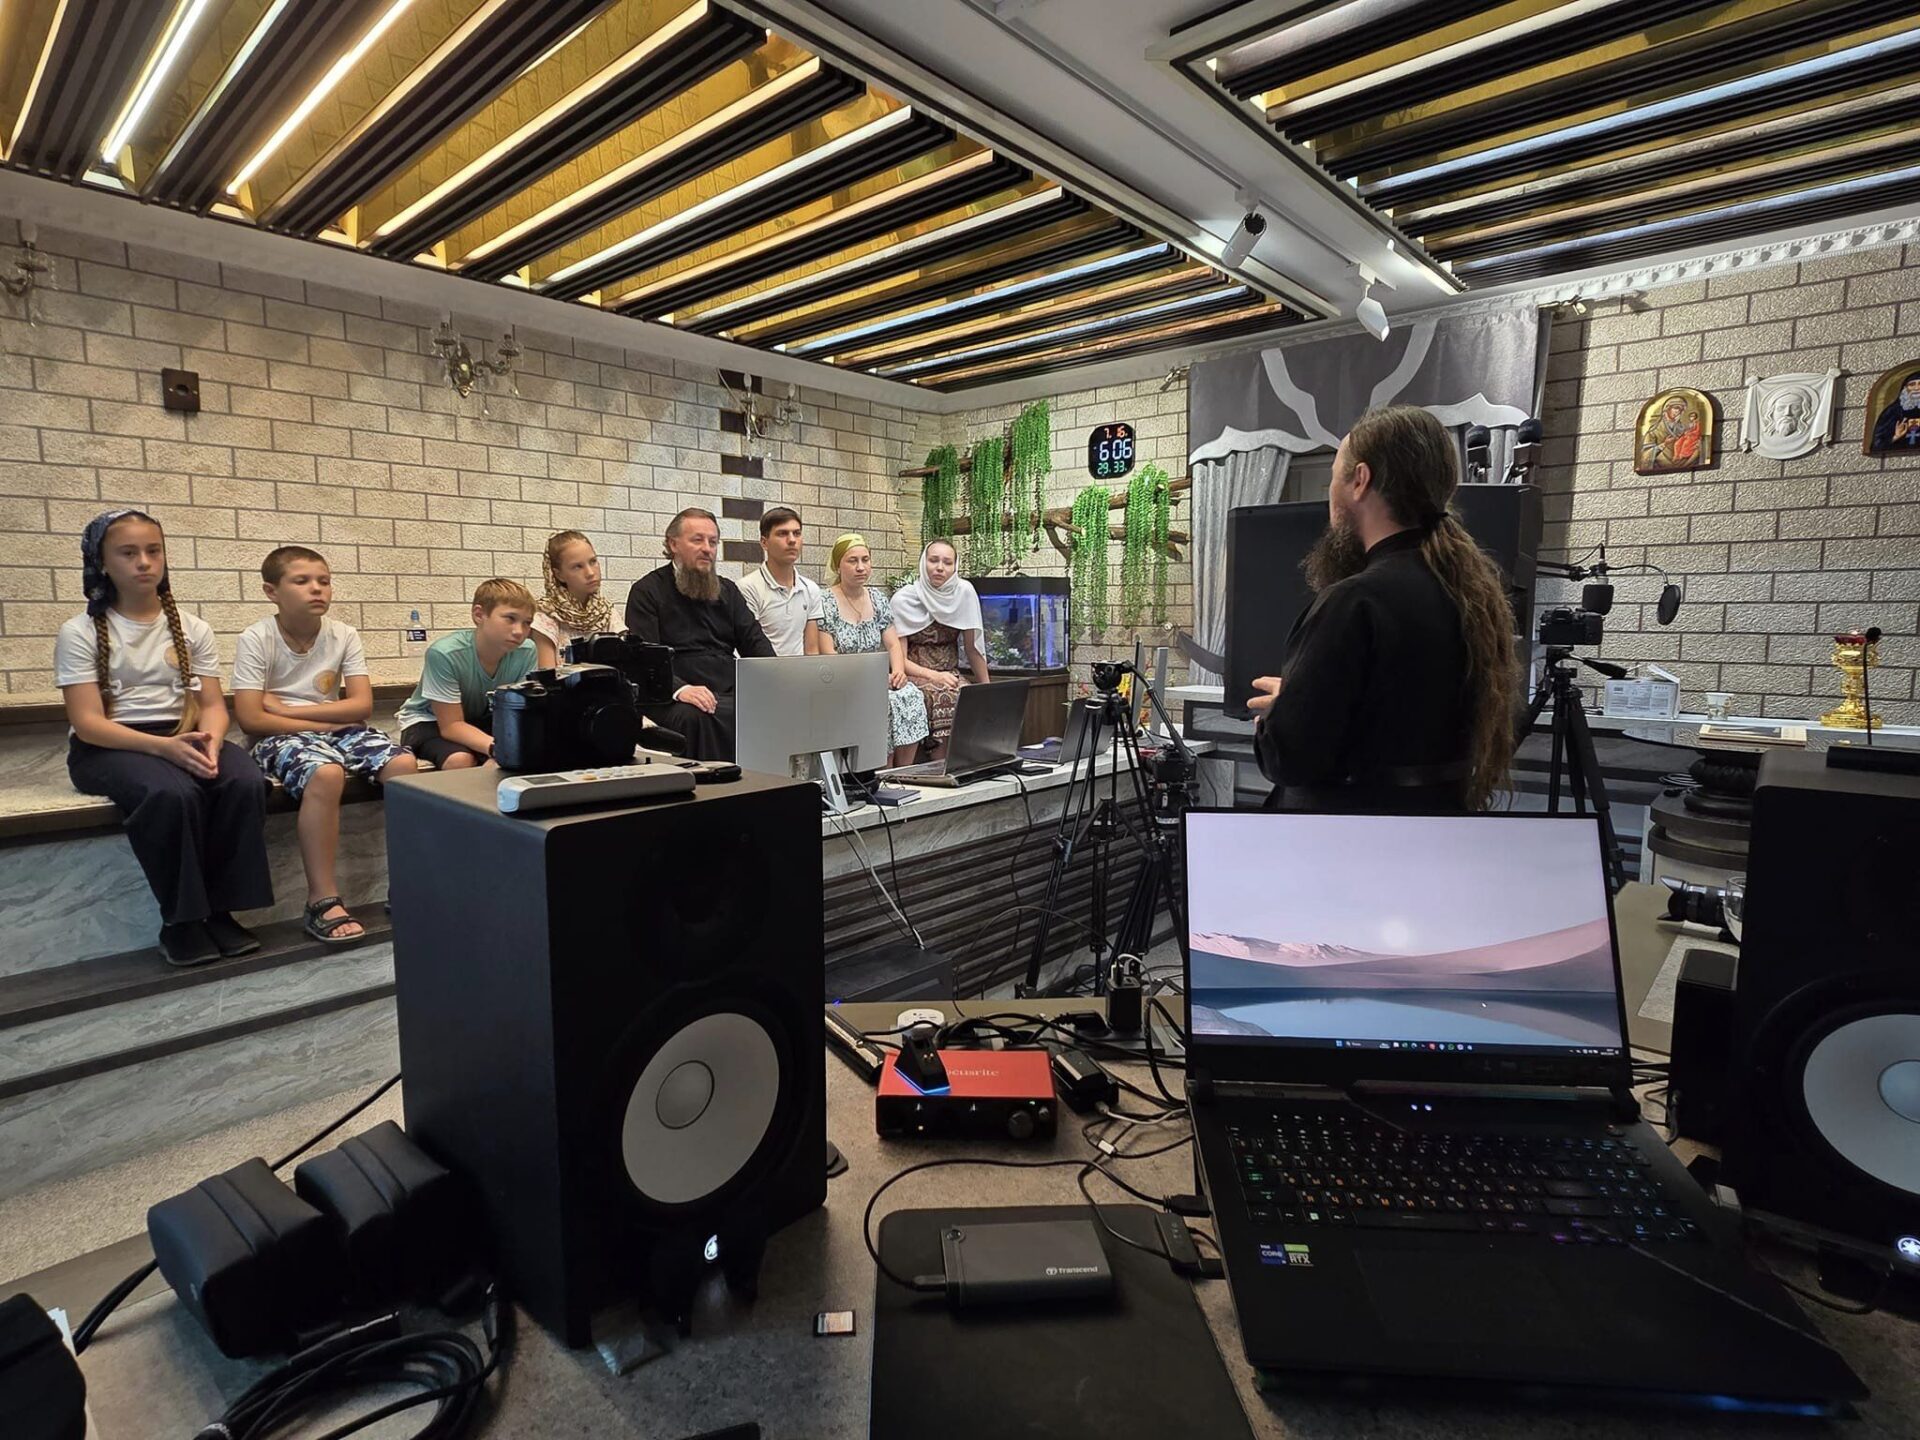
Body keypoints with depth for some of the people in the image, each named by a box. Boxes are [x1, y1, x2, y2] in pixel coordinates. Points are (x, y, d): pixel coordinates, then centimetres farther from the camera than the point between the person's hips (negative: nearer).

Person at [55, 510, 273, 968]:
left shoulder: (192, 628, 9)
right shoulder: (80, 633, -2)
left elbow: (212, 703, 3)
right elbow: (87, 723, -10)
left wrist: (210, 739, -21)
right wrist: (163, 746, -27)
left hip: (184, 738, 3)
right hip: (109, 747, -3)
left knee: (245, 783, -30)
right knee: (171, 794, -36)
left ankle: (220, 909, -16)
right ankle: (180, 920, -18)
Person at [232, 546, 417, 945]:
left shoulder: (344, 636, 1)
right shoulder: (256, 639, -7)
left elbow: (362, 705, -5)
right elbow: (251, 718, -13)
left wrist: (287, 708, -11)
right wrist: (328, 720, -12)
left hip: (340, 729, 4)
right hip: (281, 736, -4)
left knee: (403, 763, -23)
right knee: (326, 773, -36)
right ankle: (323, 900, -26)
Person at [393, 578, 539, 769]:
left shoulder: (526, 652, -21)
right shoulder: (444, 654, -30)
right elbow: (451, 726, -26)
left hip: (482, 721, 3)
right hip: (428, 721, -3)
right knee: (460, 760, -33)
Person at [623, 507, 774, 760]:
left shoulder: (727, 589, 23)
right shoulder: (647, 591, 5)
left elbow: (754, 640, 15)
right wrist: (679, 689, -26)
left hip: (731, 691, 5)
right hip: (674, 698, -5)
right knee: (696, 717, -39)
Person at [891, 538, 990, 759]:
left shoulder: (964, 592, -2)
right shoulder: (904, 598, -7)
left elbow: (972, 647, 4)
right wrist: (933, 676, -23)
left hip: (951, 675, 3)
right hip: (914, 677, -3)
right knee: (948, 698, -33)